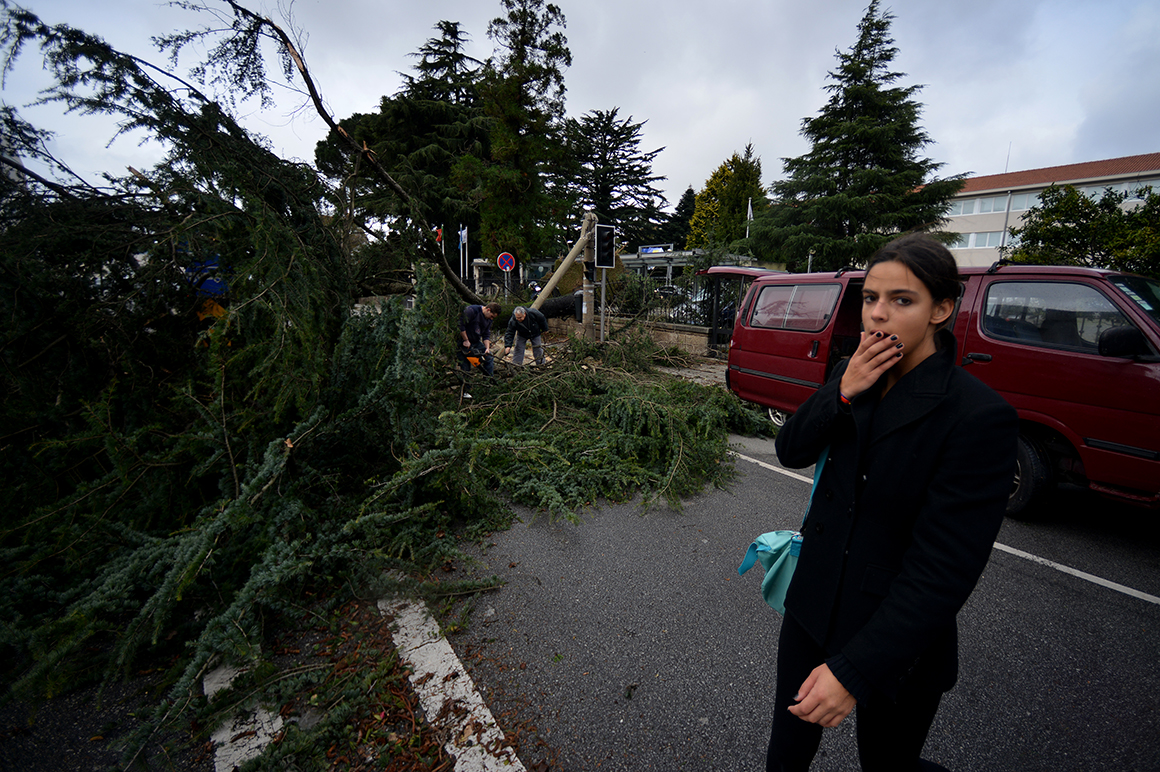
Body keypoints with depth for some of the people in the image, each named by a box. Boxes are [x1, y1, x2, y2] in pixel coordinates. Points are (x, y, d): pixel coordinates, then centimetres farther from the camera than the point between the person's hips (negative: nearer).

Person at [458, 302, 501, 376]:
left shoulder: (488, 320, 4)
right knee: (465, 368, -4)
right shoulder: (471, 311, -21)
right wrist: (466, 341, -20)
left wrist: (487, 348, -9)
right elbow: (461, 325, -24)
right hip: (464, 342, -7)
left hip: (477, 342, 7)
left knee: (489, 357, 6)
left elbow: (486, 335, 5)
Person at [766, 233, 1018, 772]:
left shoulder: (980, 418, -22)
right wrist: (842, 393, -21)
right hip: (813, 603, 5)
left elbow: (944, 570, -24)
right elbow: (791, 451, -3)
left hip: (900, 639, -5)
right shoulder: (854, 375, -3)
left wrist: (854, 670, -24)